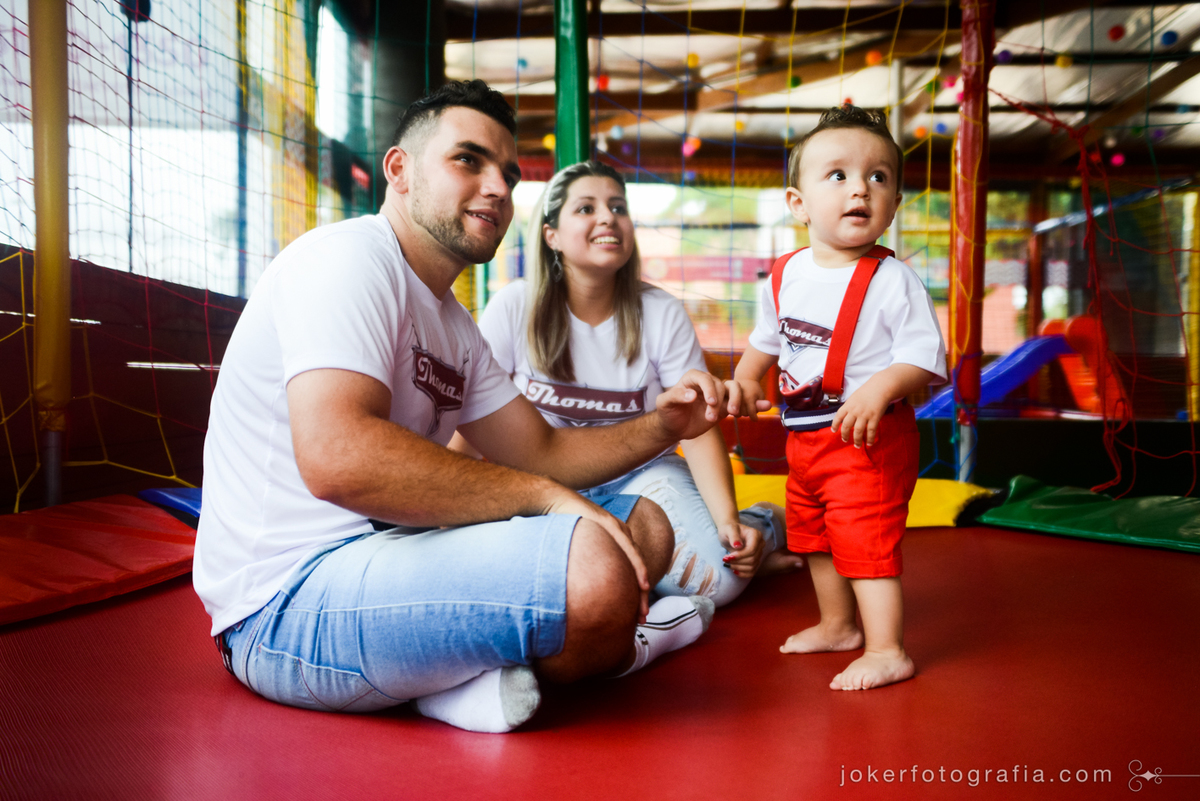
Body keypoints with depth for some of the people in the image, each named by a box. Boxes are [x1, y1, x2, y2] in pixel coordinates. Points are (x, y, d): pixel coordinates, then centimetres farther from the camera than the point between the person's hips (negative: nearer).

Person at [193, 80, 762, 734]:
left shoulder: (450, 323, 18)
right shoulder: (349, 257, -12)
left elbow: (539, 450, 16)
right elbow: (337, 458, -29)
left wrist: (660, 426, -1)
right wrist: (544, 495, -22)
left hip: (389, 549, 10)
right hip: (289, 605, -10)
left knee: (643, 526, 10)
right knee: (592, 568, -31)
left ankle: (480, 661, -5)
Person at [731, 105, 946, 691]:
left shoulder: (892, 280, -16)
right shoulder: (786, 275, 2)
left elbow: (925, 355, -20)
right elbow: (767, 338, 19)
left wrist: (880, 388, -35)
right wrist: (742, 381, 18)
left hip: (870, 438, -7)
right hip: (804, 436, 8)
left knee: (867, 541, -7)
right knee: (812, 536, 20)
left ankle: (887, 650, 10)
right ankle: (837, 625, 40)